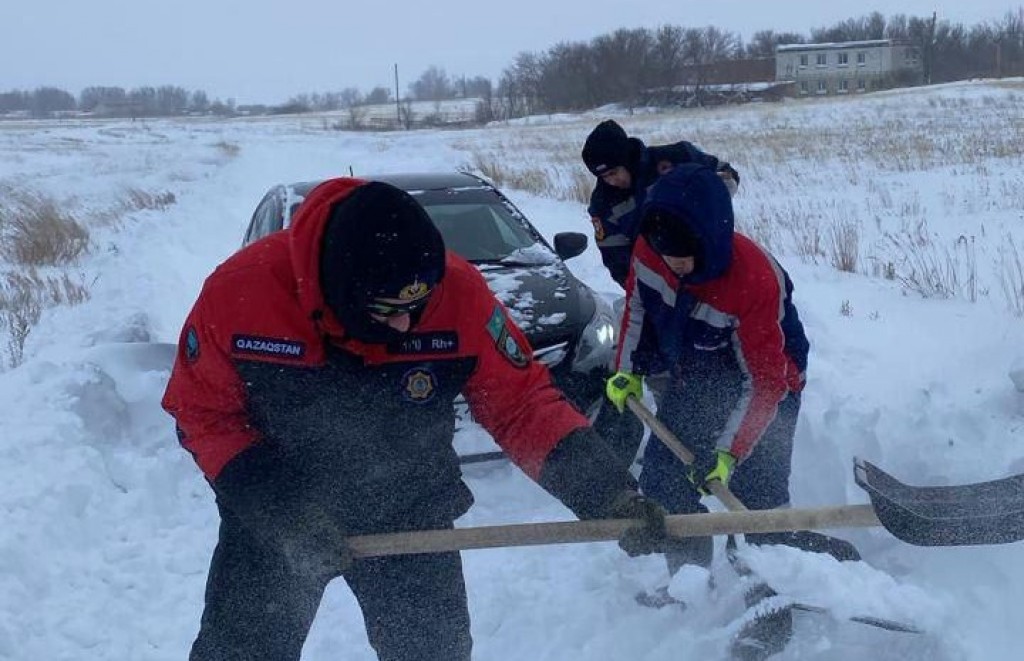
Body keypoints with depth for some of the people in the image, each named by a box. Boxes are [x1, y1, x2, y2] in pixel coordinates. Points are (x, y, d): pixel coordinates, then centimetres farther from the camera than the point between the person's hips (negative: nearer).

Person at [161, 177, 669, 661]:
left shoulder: (459, 293, -24)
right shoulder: (237, 292, -26)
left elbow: (521, 404, -14)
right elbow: (204, 414, -13)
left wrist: (610, 496, -24)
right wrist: (280, 511, -24)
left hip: (412, 519, 1)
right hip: (268, 521, -1)